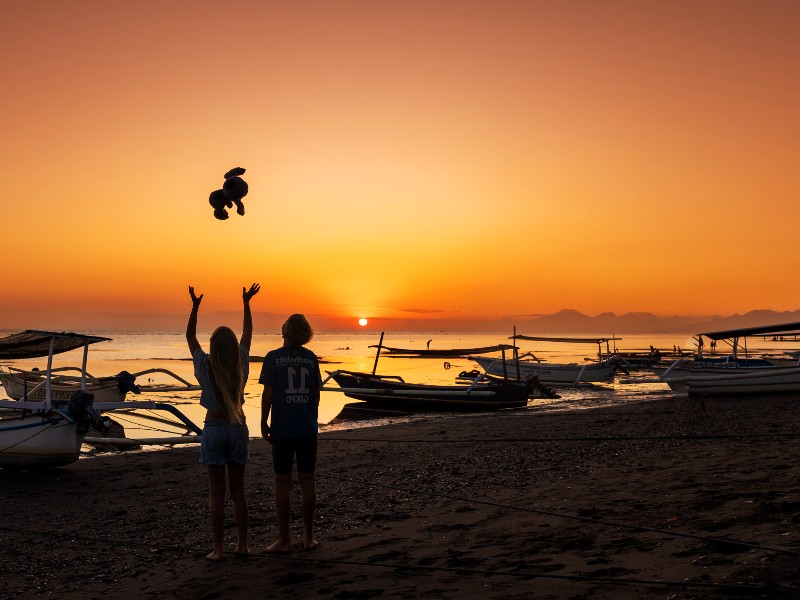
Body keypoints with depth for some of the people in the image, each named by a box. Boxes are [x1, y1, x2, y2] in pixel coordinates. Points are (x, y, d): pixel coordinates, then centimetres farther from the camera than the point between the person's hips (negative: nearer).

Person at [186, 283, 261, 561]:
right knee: (238, 490, 10)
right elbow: (248, 334, 9)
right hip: (238, 428, 2)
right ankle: (243, 544, 15)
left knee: (216, 492, 2)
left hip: (214, 428, -2)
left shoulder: (205, 366, -10)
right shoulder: (241, 365, -5)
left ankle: (218, 548, 4)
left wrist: (195, 307, 4)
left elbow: (190, 336, 3)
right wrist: (246, 303, 16)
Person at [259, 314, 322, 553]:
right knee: (307, 480, 9)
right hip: (307, 427, 3)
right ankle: (308, 537, 16)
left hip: (282, 428, -3)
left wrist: (263, 423, 1)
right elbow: (316, 394, 7)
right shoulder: (311, 358, 3)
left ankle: (284, 539, 9)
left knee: (282, 482, 4)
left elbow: (268, 394, -9)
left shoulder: (273, 358, -7)